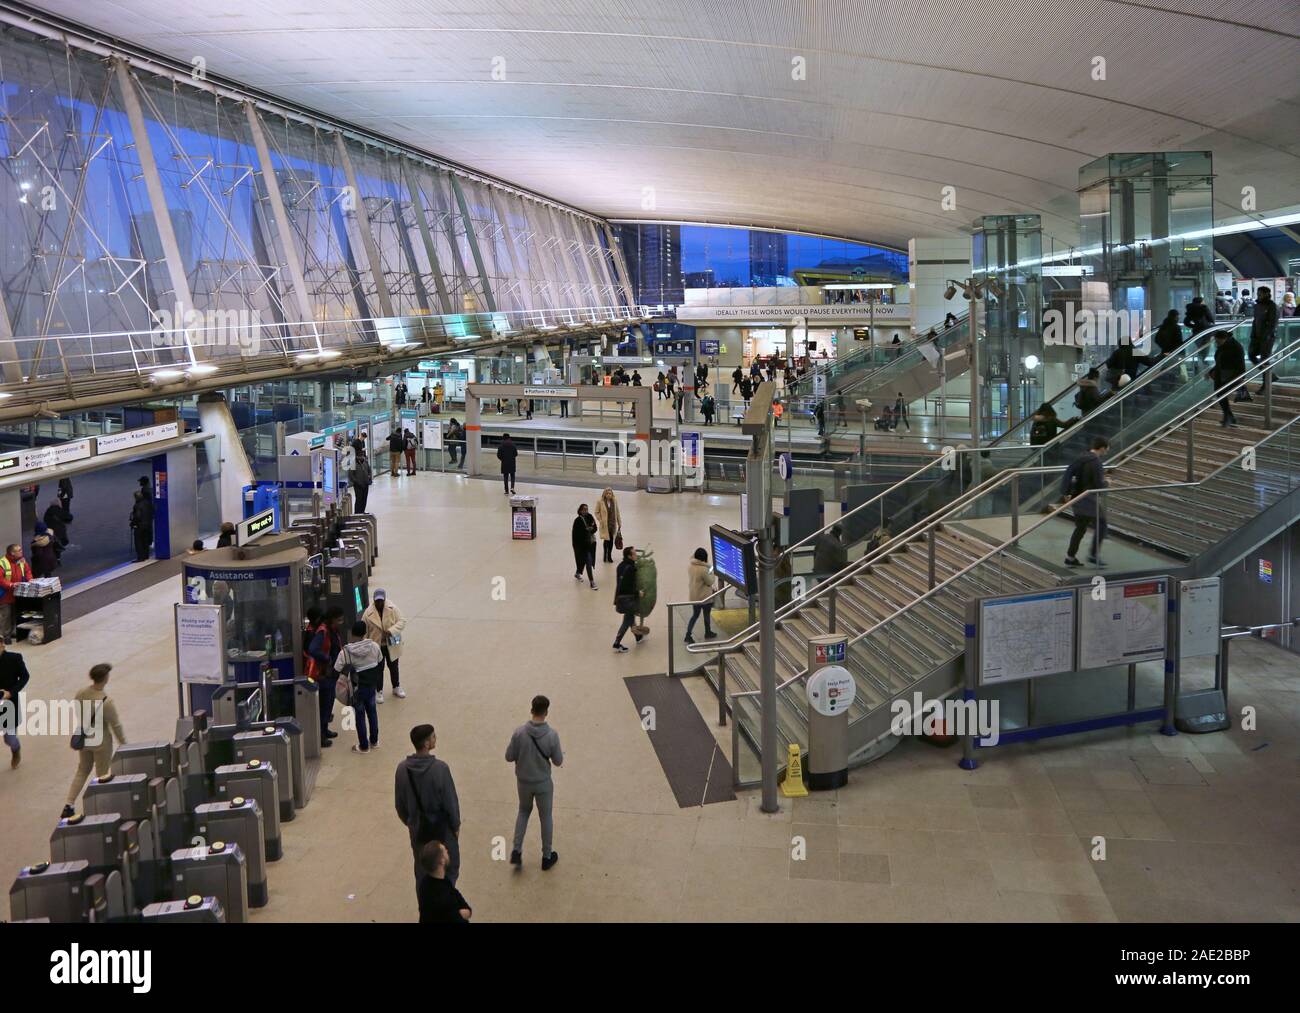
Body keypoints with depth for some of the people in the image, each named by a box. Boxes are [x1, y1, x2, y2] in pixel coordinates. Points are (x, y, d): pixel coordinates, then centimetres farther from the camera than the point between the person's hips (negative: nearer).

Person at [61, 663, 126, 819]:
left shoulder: (80, 694, -11)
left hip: (83, 739, 5)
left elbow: (75, 715, 4)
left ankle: (69, 805, 16)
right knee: (102, 775, 13)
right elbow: (116, 726, -18)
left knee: (82, 771, 23)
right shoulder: (106, 702, -27)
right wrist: (123, 744, -3)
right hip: (101, 742, -5)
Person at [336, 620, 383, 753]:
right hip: (371, 686, 3)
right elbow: (380, 665, 2)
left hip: (357, 689, -3)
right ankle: (374, 741, 33)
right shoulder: (374, 646, -11)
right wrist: (379, 684, 16)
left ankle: (364, 746, 21)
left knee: (360, 715, 11)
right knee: (372, 711, 21)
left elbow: (337, 671, -15)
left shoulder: (345, 652, -21)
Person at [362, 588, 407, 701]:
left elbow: (402, 621, -12)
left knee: (393, 667, 18)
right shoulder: (368, 613, -14)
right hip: (376, 646, -1)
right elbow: (364, 632, -7)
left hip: (392, 645, 1)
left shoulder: (392, 608, -12)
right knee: (379, 669, 12)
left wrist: (392, 630, -28)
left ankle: (396, 688, 38)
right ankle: (379, 691, 29)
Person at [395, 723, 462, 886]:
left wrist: (409, 822, 15)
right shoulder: (440, 768, -26)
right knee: (449, 868, 17)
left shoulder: (402, 768, -13)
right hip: (441, 827, -4)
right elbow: (450, 801, -17)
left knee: (422, 869, 21)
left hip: (418, 828, 4)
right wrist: (456, 824, -1)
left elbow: (399, 803, -2)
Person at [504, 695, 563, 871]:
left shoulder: (519, 732, -18)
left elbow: (509, 757, -9)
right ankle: (547, 857, 29)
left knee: (524, 811, 26)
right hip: (543, 783, -2)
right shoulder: (551, 735, -21)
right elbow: (558, 762, -10)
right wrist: (560, 754, 12)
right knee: (546, 817, 17)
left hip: (523, 782, 2)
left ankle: (516, 851, 20)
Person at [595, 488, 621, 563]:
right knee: (606, 540, -6)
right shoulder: (600, 502, -6)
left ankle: (609, 556, 18)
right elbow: (597, 512, 1)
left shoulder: (614, 502, 3)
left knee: (611, 540, 5)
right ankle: (605, 556, 9)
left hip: (613, 524, 3)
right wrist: (600, 521, -10)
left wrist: (619, 524, 9)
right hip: (605, 525, -3)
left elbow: (617, 513, 9)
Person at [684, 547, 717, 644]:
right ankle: (708, 633, 34)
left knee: (695, 615, 17)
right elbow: (710, 582, -14)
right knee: (707, 615, 16)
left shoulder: (690, 567, -3)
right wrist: (712, 574, 5)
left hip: (694, 596, 6)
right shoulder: (703, 569, -26)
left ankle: (688, 635, 8)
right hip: (705, 597, -6)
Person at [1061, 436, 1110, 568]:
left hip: (1078, 498, 8)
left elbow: (1069, 472, 3)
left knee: (1080, 528, 15)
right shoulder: (1096, 463, -18)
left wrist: (1066, 492, 4)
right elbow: (1099, 485, -19)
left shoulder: (1082, 459, 6)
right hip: (1091, 500, -8)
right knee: (1101, 526, 6)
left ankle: (1070, 557, 16)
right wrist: (1107, 483, 3)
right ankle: (1094, 555, 4)